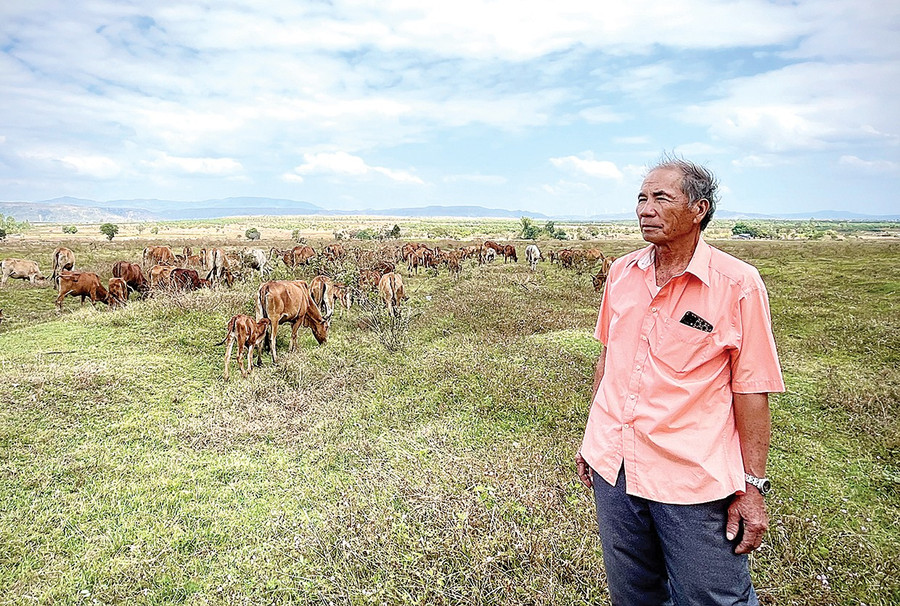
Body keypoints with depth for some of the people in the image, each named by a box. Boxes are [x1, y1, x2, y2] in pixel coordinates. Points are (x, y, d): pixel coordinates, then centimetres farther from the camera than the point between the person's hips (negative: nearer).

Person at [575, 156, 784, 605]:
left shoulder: (738, 285, -11)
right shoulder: (621, 272, 3)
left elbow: (751, 392, -8)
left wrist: (752, 486, -8)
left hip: (695, 483, -4)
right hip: (613, 469, 5)